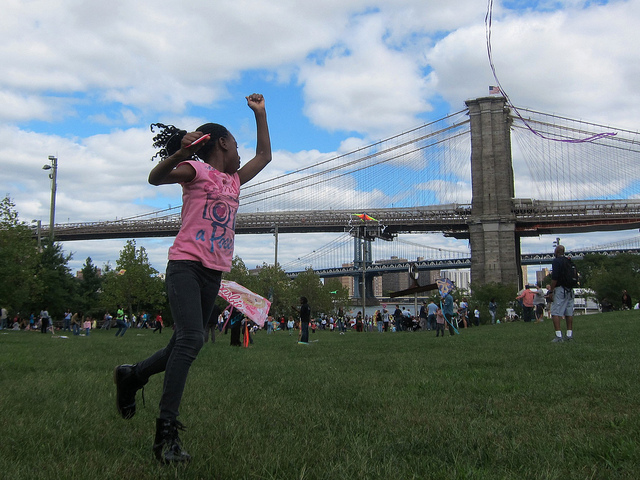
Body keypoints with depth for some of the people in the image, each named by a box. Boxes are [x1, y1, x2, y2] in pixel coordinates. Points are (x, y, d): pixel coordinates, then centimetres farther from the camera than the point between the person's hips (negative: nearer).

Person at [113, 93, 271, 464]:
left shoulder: (234, 180, 21)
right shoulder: (197, 171, -1)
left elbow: (265, 155, 31)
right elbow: (156, 178, -15)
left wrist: (260, 113, 30)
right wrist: (179, 154, -32)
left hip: (215, 274, 8)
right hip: (186, 265, -8)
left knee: (188, 343, 10)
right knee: (191, 339, -22)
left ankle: (131, 376, 35)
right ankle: (167, 431, -19)